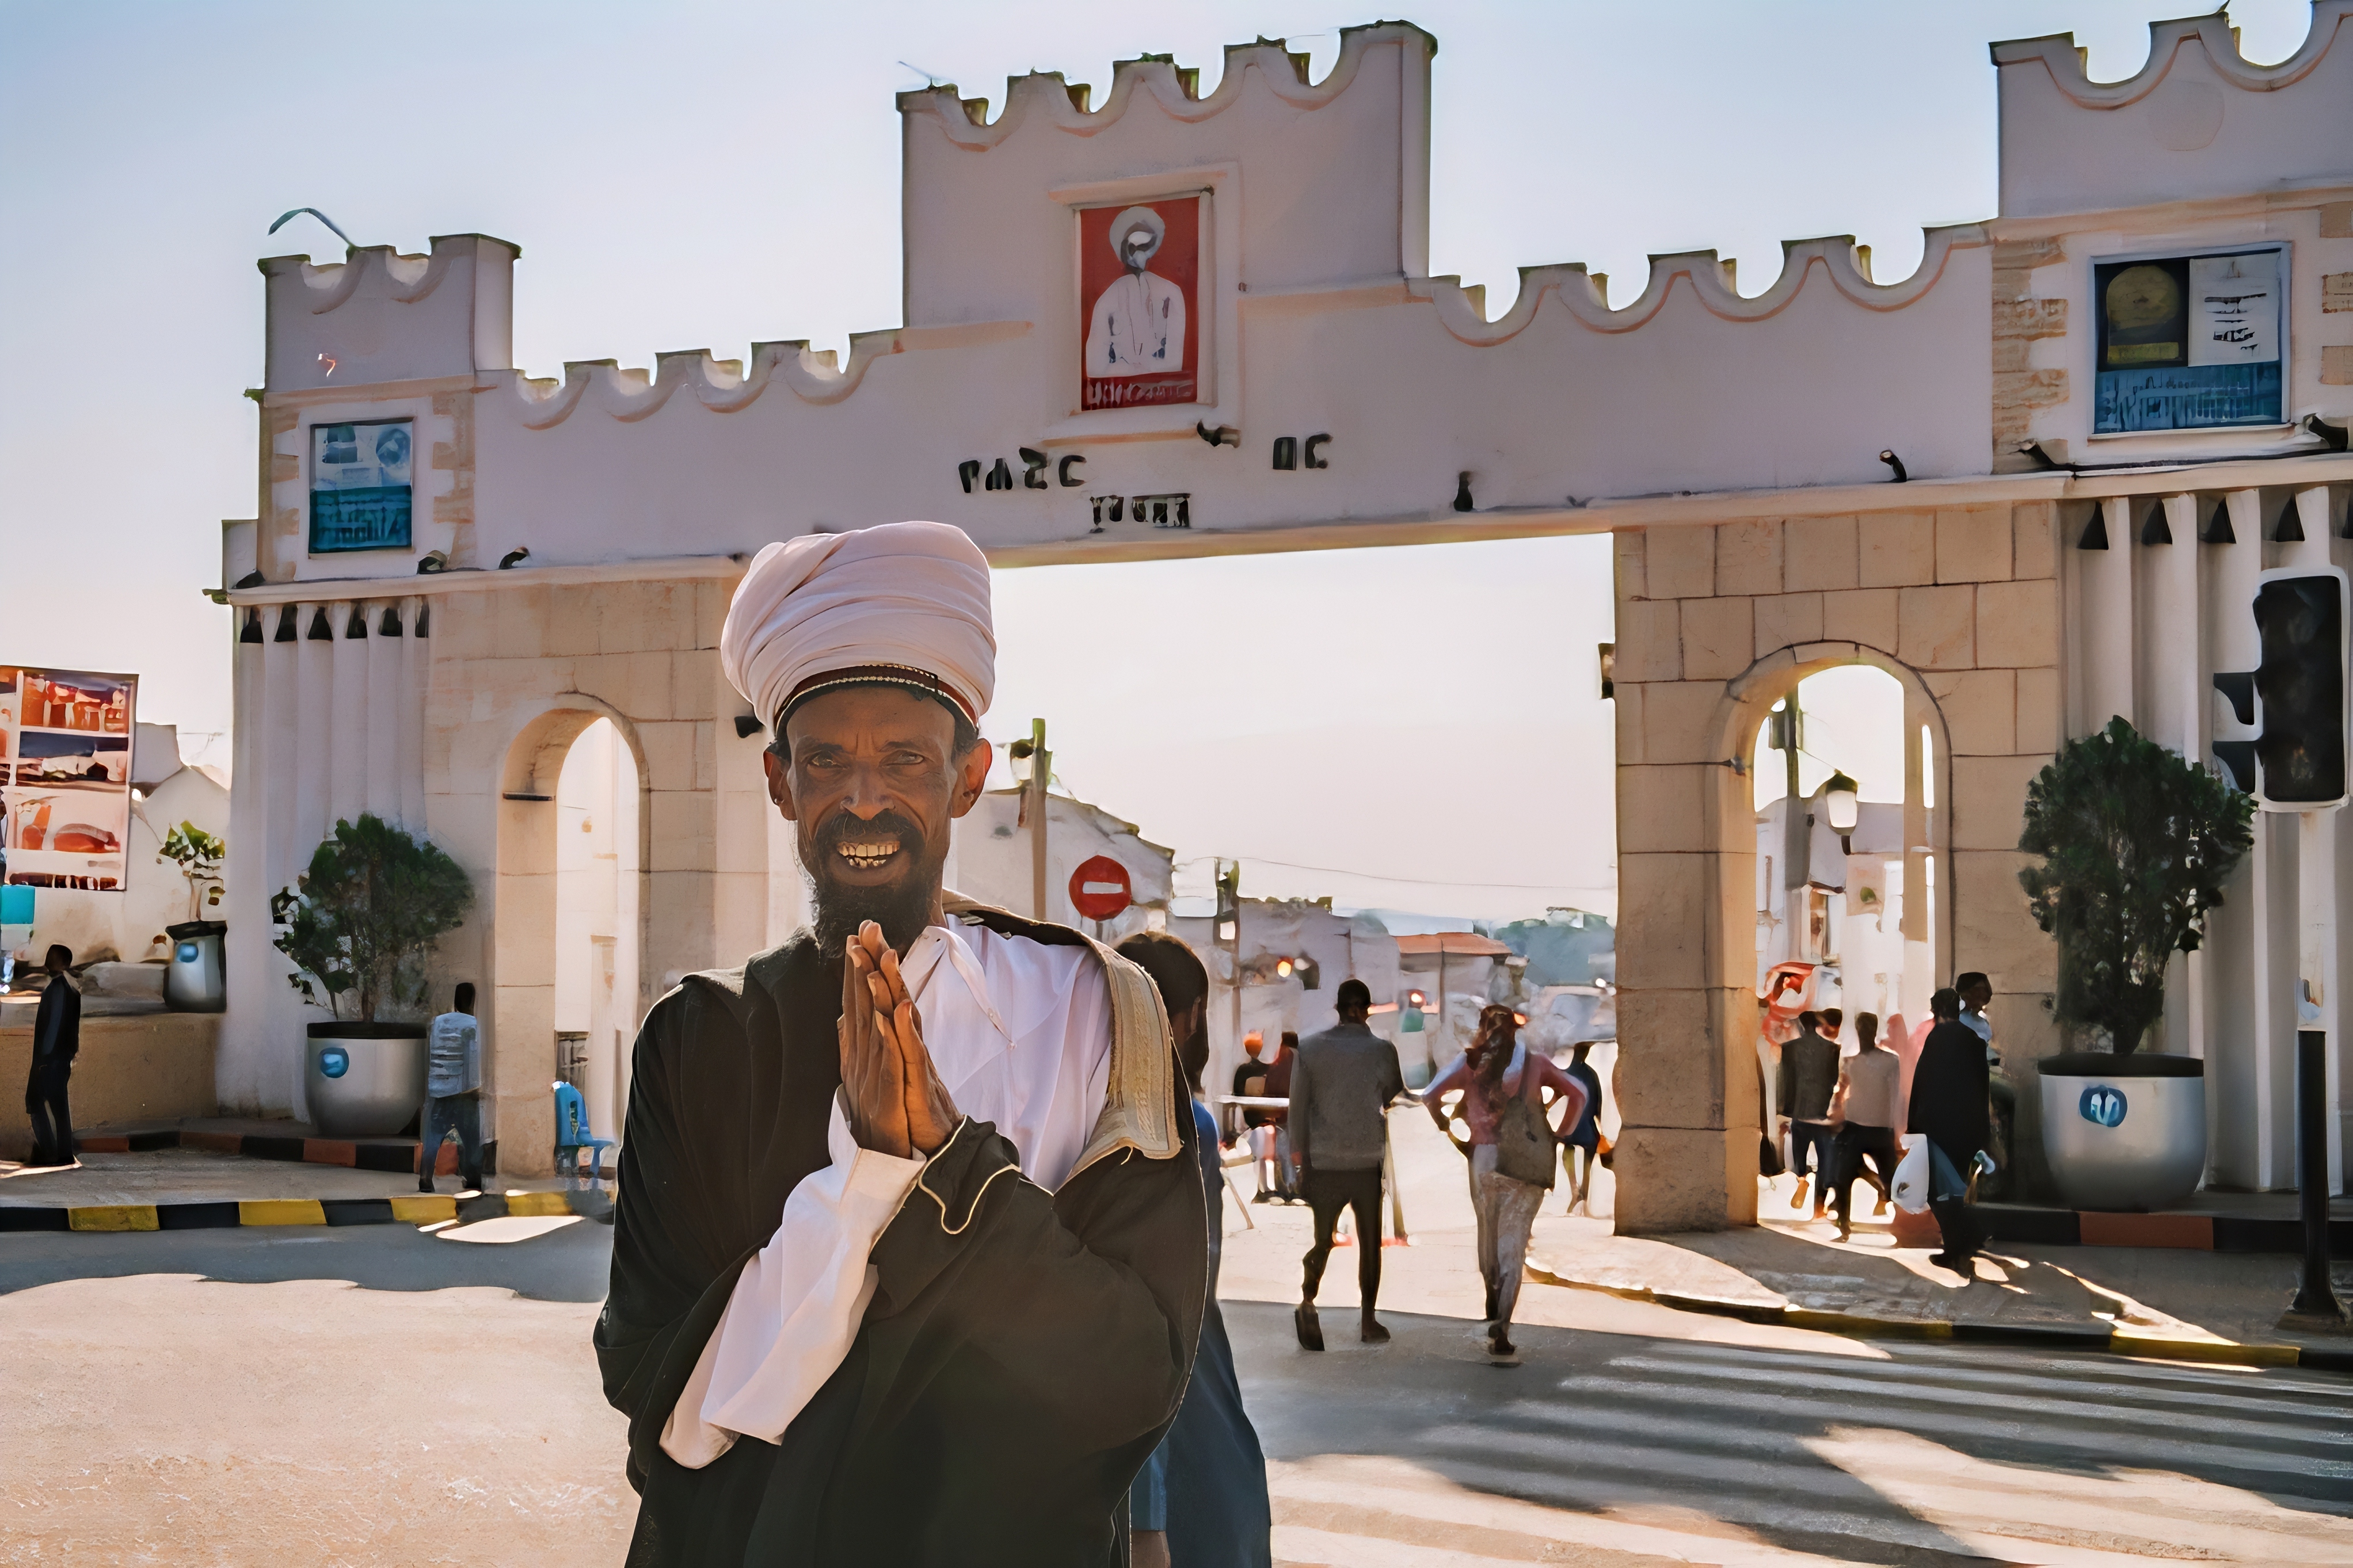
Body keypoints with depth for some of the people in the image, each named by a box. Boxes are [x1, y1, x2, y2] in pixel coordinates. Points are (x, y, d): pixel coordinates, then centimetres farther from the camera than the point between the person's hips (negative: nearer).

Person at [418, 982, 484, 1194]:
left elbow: (428, 1057, 13)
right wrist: (475, 1087, -10)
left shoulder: (436, 1023, 10)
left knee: (432, 1137, 5)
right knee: (471, 1137, 3)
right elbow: (473, 1057, -12)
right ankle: (472, 1180, 3)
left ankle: (425, 1179, -2)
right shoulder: (472, 1025, -5)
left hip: (437, 1089, 4)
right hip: (462, 1089, -4)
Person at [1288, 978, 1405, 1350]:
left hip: (1323, 1161, 1)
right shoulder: (1383, 1050, -5)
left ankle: (1308, 1299, -15)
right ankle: (1367, 1320, 15)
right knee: (1370, 1243, 13)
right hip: (1369, 1161, -1)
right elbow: (1395, 1103, 2)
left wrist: (1299, 1149, 9)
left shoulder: (1310, 1047, -4)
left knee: (1322, 1238, 8)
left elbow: (1298, 1104, -1)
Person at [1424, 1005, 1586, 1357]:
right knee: (1513, 1243, -1)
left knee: (1488, 1235, 22)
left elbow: (1430, 1095, -7)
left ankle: (1493, 1305, 35)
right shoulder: (1535, 1062, 6)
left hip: (1484, 1158, 1)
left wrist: (1448, 1130, 4)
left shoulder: (1470, 1061, 3)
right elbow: (1577, 1093, 2)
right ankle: (1501, 1326, -11)